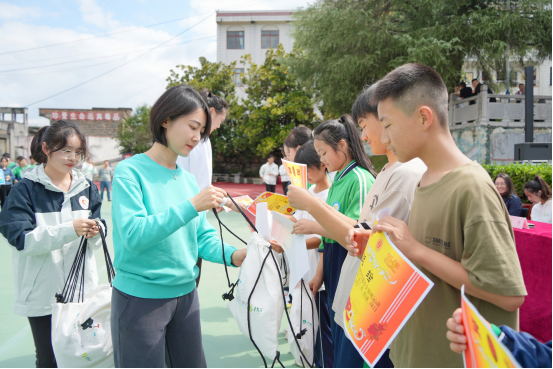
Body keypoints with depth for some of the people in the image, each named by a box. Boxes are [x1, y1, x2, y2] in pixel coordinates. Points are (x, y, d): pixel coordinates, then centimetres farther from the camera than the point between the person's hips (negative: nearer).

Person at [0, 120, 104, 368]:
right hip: (42, 293, -3)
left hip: (82, 290, 3)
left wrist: (95, 231, -17)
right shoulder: (26, 190, -5)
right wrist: (69, 230, -27)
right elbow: (21, 238, -16)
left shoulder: (86, 188, 6)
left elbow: (98, 238, 6)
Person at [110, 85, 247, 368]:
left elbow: (203, 237, 7)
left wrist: (232, 255, -11)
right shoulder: (130, 171, -12)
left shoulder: (188, 179, 7)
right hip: (140, 297, -6)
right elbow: (133, 235, -24)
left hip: (185, 295, 6)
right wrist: (191, 206, -30)